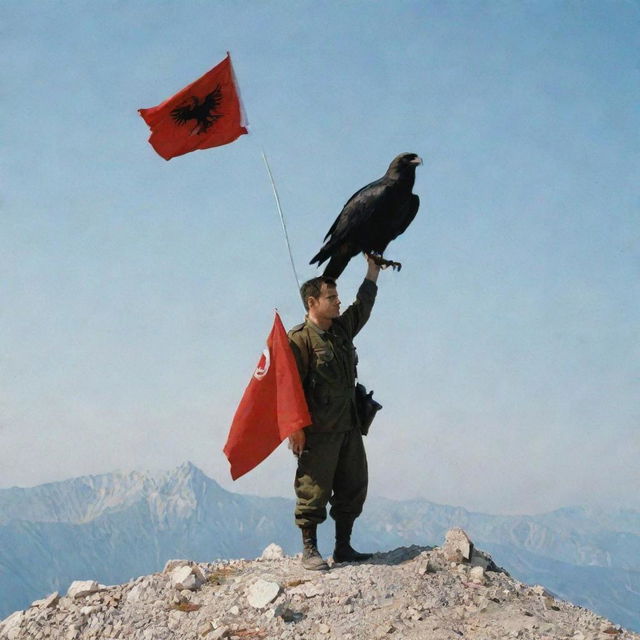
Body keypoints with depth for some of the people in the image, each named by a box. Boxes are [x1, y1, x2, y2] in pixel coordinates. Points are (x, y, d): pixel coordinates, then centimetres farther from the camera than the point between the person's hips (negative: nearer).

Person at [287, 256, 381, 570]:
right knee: (313, 491, -4)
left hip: (349, 428, 8)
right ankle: (309, 550, 5)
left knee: (353, 488, 10)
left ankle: (343, 547, 19)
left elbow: (364, 304, 27)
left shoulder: (342, 329, 12)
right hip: (318, 432, -8)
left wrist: (373, 267, 28)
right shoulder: (299, 339, -12)